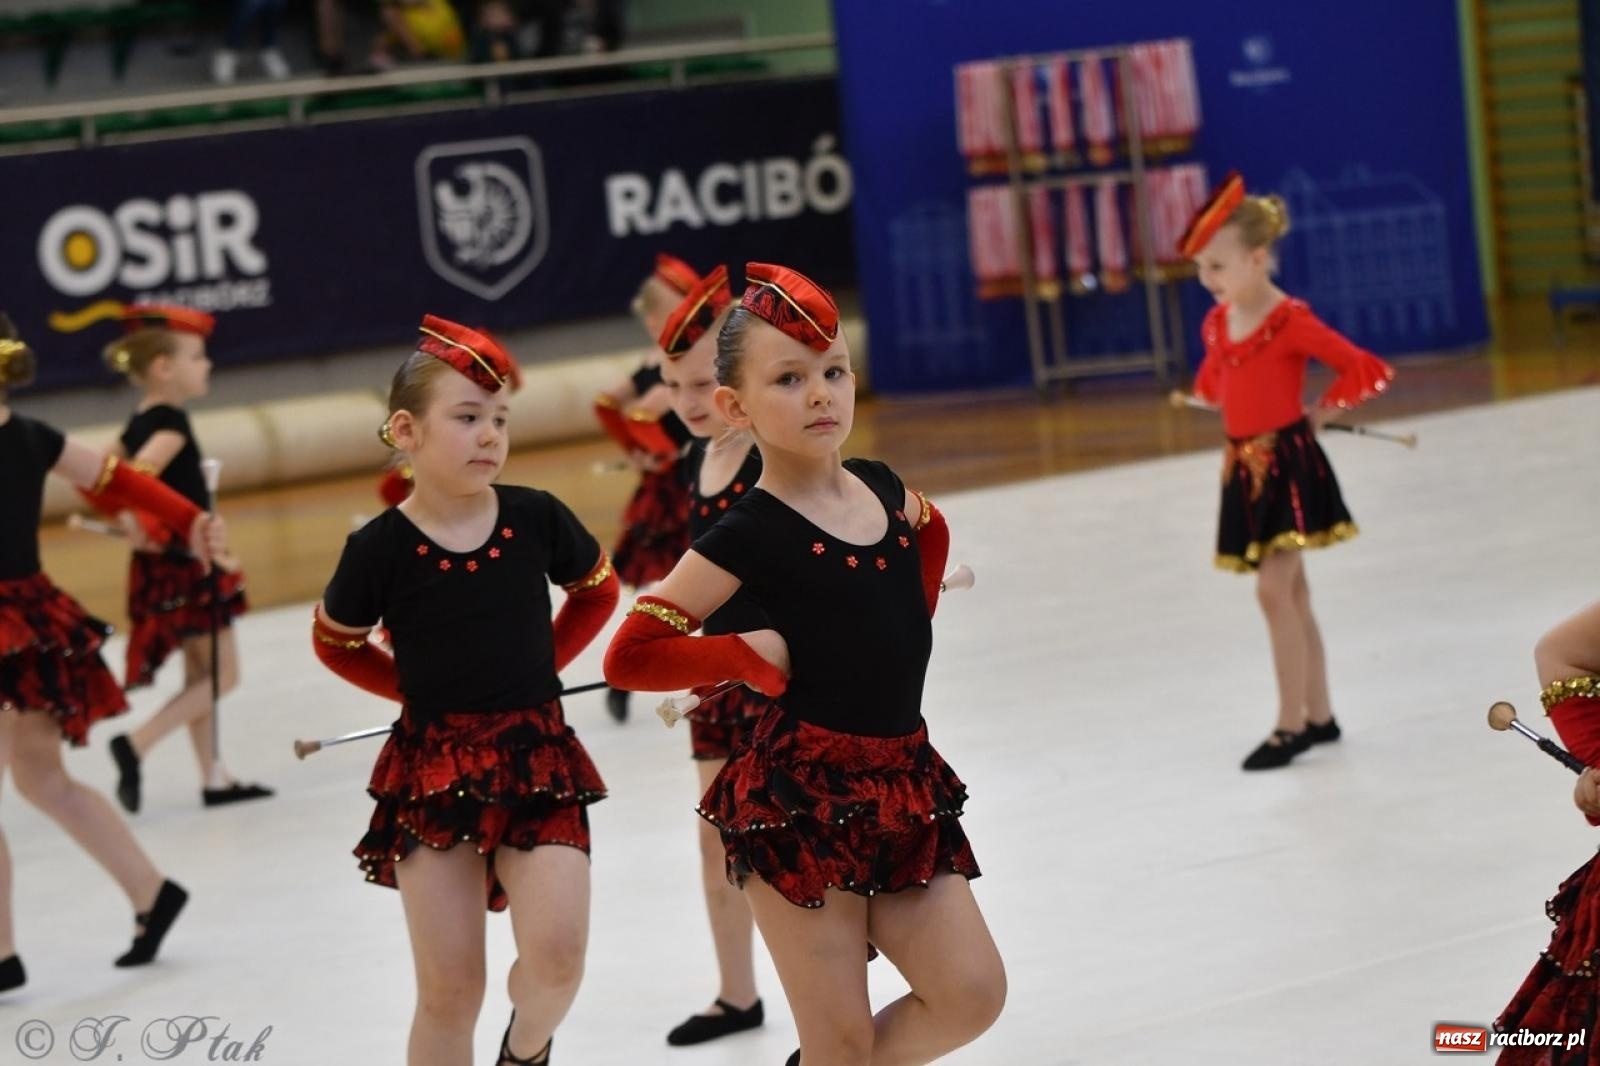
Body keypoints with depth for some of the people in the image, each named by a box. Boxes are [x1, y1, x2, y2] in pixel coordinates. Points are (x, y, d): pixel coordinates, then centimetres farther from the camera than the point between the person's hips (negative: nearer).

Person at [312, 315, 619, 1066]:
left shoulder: (535, 518, -5)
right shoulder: (381, 547, -9)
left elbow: (598, 591, 15)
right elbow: (335, 643, 10)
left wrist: (536, 667, 7)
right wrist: (421, 689, 4)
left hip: (538, 760, 1)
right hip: (433, 771, -1)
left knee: (556, 954, -15)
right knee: (448, 990, 0)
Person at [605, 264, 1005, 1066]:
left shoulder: (881, 487, 5)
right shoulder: (752, 532, -12)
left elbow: (929, 532, 32)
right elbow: (631, 657, -14)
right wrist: (752, 657, -12)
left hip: (903, 787, 6)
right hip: (804, 795, -6)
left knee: (972, 995, 0)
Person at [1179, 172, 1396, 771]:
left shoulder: (1291, 323, -16)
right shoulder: (1218, 322, 6)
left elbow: (1368, 371, -17)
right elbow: (1211, 381, 26)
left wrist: (1321, 414, -8)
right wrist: (1236, 408, 10)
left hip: (1287, 464, -8)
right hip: (1244, 467, 8)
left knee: (1274, 590, -13)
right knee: (1292, 594, 13)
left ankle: (1292, 724, -7)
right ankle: (1319, 715, 21)